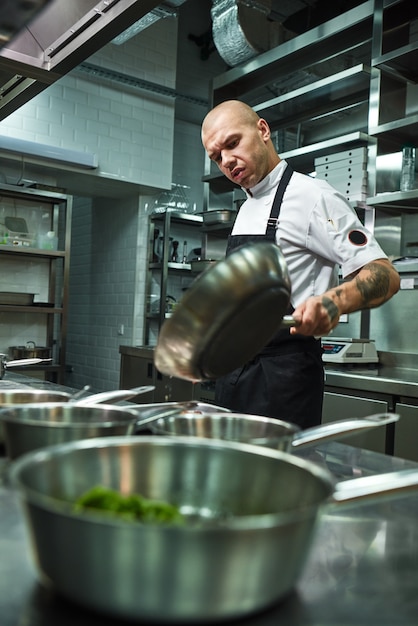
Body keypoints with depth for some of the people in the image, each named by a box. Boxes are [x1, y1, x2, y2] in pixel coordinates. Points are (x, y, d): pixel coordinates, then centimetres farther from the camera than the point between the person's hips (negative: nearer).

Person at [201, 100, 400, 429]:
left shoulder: (310, 195, -10)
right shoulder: (246, 209, 16)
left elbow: (385, 275, -17)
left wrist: (332, 302, -35)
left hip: (283, 376, -8)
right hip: (235, 371, 8)